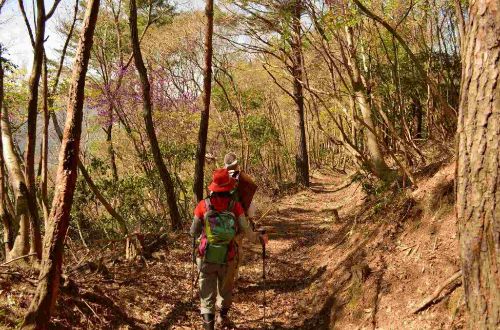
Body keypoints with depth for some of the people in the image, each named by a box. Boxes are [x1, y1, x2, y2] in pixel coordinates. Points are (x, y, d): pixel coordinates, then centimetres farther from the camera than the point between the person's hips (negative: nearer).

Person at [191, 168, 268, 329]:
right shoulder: (236, 206, -13)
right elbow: (247, 233, -8)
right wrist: (261, 238, 12)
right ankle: (223, 316, 45)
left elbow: (194, 232, 0)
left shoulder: (203, 205, -12)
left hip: (206, 258, -1)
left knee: (207, 294, 9)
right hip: (227, 259, 1)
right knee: (225, 289, 27)